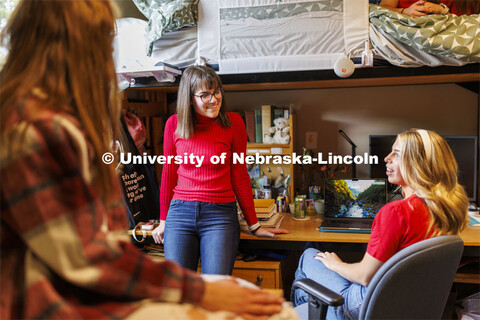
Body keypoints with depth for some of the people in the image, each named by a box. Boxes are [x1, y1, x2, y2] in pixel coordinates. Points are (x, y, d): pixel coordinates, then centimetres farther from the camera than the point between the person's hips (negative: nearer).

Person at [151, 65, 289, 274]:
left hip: (221, 214, -1)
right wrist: (163, 220, 17)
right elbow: (168, 174, 13)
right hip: (180, 212, 2)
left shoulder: (233, 122, 0)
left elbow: (239, 176, 5)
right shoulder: (174, 123, 4)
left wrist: (254, 225, 6)